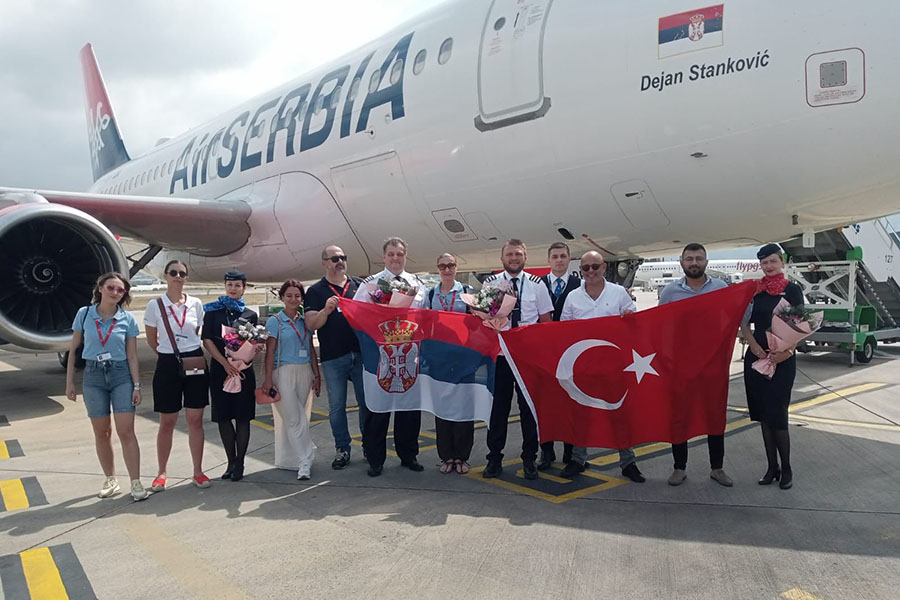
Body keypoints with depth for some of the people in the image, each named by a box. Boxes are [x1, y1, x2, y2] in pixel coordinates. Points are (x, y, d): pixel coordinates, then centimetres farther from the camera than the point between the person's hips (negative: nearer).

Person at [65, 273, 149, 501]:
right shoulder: (84, 314, 0)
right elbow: (73, 349, 7)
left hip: (121, 375, -1)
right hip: (93, 376, 1)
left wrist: (137, 385, -4)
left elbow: (132, 356, 1)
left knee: (126, 431, -6)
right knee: (102, 432, 8)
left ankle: (136, 482, -2)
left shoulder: (127, 319, -2)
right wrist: (70, 382, 5)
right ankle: (111, 480, 22)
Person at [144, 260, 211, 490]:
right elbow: (152, 340, 5)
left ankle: (198, 472, 14)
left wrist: (189, 352, 8)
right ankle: (162, 473, 19)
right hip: (168, 365, -1)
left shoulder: (196, 304, 2)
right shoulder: (155, 306, -4)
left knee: (195, 420, 5)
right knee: (167, 422, 7)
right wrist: (171, 355, 10)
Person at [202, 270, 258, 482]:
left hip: (244, 370, 0)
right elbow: (207, 341, -2)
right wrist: (225, 363, -12)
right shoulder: (213, 311, 6)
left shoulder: (250, 315, 9)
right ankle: (231, 462, 17)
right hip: (219, 369, 0)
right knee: (223, 416, 5)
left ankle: (239, 463, 10)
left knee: (242, 417, 0)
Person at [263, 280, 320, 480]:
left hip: (304, 372, 4)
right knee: (293, 418, -6)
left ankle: (287, 459, 18)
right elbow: (270, 352, -5)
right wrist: (268, 379, -10)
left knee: (295, 417, 8)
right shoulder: (275, 321, -2)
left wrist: (316, 375, 12)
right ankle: (305, 461, -3)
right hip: (284, 372, -4)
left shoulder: (305, 320, 11)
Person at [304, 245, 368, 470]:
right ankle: (342, 449, 19)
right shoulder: (315, 291, 3)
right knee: (337, 407, 7)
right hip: (333, 358, -1)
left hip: (361, 354, 2)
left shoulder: (359, 285, 10)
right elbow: (311, 324, -6)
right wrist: (326, 310, -23)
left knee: (367, 403, 8)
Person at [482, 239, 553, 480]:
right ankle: (494, 458, 17)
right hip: (499, 352, 0)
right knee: (498, 405, 6)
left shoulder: (537, 284, 3)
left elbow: (546, 320, 5)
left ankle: (529, 459, 19)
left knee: (529, 405, 6)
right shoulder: (490, 284, 3)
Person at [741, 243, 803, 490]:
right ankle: (772, 467, 18)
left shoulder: (792, 290, -1)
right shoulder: (753, 290, 7)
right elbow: (744, 325, 7)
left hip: (782, 359, -3)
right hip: (756, 357, 4)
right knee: (763, 415, 7)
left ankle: (786, 469, 13)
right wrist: (756, 348, -9)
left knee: (777, 415, -4)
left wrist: (786, 351, -19)